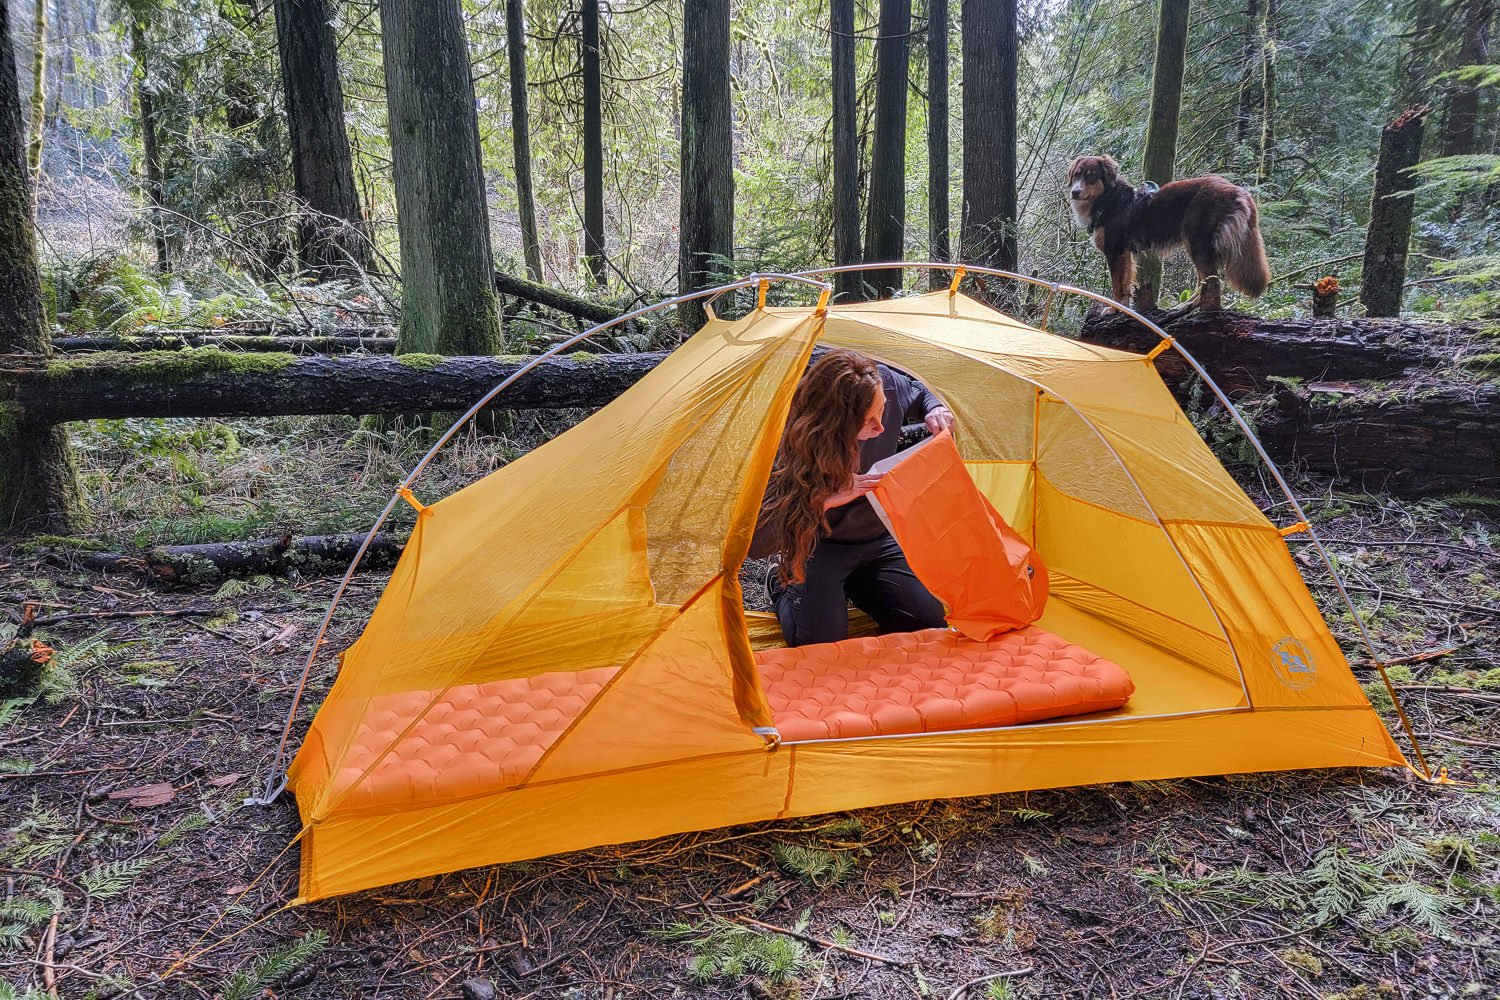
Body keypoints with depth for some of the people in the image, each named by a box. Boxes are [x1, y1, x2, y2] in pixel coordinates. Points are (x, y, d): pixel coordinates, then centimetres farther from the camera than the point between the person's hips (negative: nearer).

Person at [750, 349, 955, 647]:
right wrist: (827, 499, -47)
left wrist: (934, 411, -18)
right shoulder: (795, 444, -36)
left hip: (879, 541, 5)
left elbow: (919, 393, 8)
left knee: (930, 622, -4)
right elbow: (755, 541, -39)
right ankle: (782, 584, 16)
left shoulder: (886, 385, -22)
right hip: (820, 547, -5)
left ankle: (850, 584, 22)